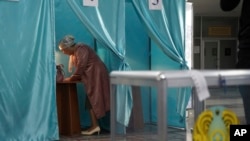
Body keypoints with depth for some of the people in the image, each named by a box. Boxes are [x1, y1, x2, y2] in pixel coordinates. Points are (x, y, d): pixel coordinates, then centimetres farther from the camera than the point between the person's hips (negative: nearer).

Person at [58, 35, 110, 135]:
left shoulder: (81, 49, -14)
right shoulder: (75, 52, 16)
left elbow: (81, 67, -20)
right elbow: (80, 68, 13)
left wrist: (71, 78, -12)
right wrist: (72, 78, -2)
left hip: (96, 74, -10)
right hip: (91, 76, 10)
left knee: (93, 100, -10)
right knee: (91, 100, 5)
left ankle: (95, 126, -9)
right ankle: (94, 125, 4)